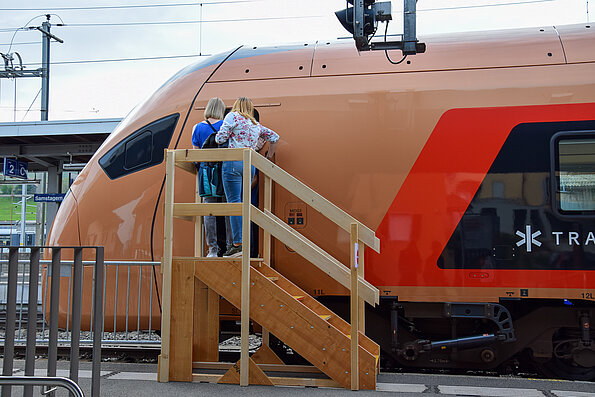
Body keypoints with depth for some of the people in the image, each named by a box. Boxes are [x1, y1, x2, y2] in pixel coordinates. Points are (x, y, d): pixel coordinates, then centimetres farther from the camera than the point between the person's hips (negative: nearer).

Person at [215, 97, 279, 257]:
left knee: (234, 203, -8)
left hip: (234, 162, -6)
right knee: (243, 203, 11)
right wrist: (268, 157, 31)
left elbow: (220, 138, -3)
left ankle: (238, 244, -13)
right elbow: (274, 137, 29)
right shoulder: (256, 125, 21)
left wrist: (217, 136, 20)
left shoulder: (232, 117, 3)